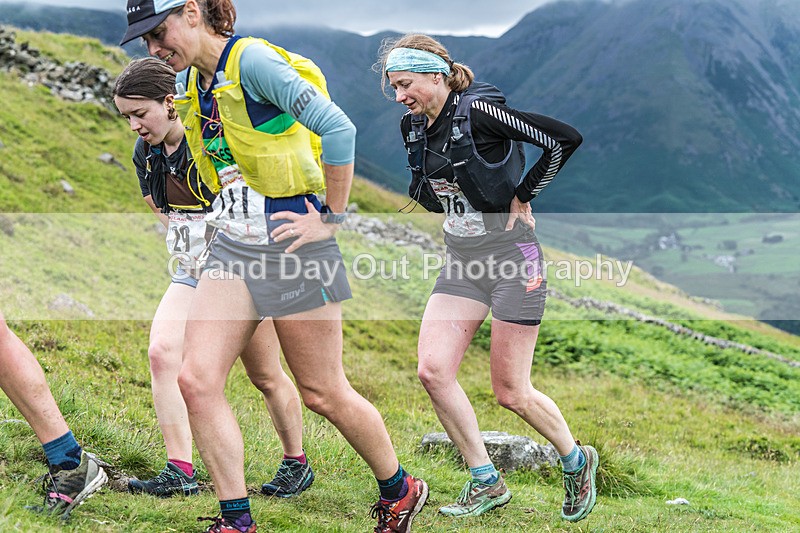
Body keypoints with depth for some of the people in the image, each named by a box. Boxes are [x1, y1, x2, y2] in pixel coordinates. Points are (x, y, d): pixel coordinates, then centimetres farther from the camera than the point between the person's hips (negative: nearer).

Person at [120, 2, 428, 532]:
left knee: (323, 393, 4)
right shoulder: (188, 83, 11)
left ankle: (400, 490, 27)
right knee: (196, 379, -6)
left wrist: (332, 218, -17)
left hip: (291, 245, -8)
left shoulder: (252, 60, -16)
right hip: (233, 247, 8)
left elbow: (339, 129, -23)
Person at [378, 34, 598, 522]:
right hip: (461, 262, 7)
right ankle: (487, 484, 9)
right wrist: (449, 210, 9)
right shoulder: (415, 127, 7)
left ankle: (577, 462, 26)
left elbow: (565, 138, -19)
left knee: (512, 394, -1)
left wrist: (523, 196, -12)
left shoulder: (479, 111, -17)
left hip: (511, 259, -7)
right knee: (433, 371, -6)